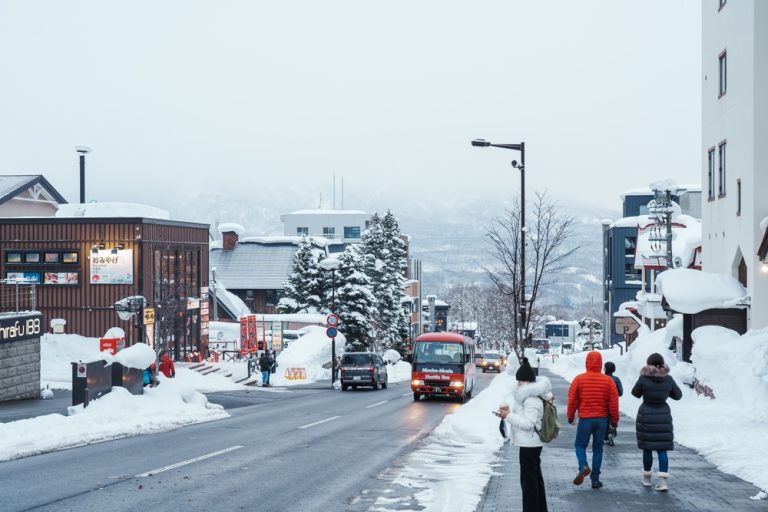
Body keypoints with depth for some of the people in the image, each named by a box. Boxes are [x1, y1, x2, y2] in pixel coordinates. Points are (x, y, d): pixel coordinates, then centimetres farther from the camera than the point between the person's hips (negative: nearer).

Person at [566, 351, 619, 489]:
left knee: (580, 445, 13)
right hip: (602, 419, 2)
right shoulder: (608, 381, -3)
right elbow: (614, 402, -1)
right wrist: (614, 420, 11)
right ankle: (595, 479, 9)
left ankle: (583, 466, -15)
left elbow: (572, 400, -3)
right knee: (598, 448, 11)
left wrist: (570, 416, 12)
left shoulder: (579, 379, -7)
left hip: (585, 419, -2)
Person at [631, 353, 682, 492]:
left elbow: (636, 393, 4)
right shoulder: (668, 379, -5)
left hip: (646, 416, -1)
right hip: (663, 416, 1)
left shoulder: (644, 379, -12)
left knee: (647, 448, 11)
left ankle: (647, 478, 23)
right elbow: (678, 395, 7)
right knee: (662, 449, 2)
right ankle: (663, 481, -8)